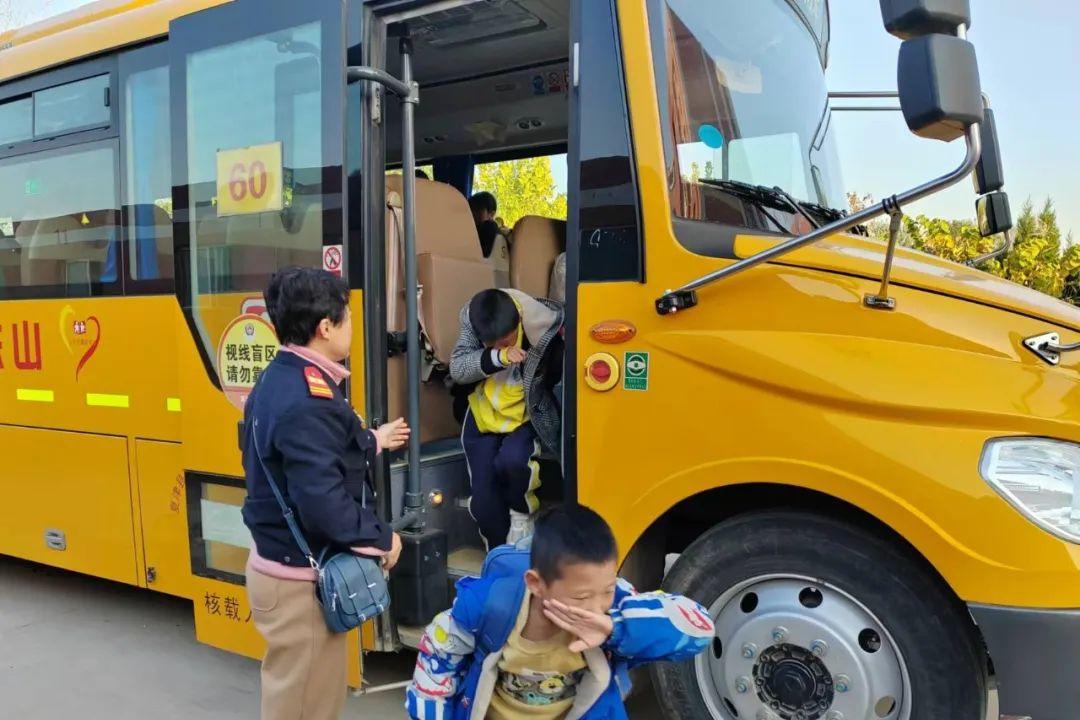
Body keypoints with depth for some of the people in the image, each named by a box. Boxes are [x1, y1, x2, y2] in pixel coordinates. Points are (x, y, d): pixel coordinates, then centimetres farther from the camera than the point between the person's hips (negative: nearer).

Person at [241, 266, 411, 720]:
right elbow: (322, 501, -30)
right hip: (302, 578, -10)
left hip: (281, 564, 10)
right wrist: (381, 539, -15)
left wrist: (372, 441, 25)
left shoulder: (278, 381, 6)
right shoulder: (307, 401, -26)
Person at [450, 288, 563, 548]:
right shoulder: (471, 320, -17)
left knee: (512, 459, -33)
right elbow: (456, 369, -22)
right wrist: (495, 357, -36)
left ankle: (521, 512, -1)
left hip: (527, 417, -3)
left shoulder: (547, 329, -26)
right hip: (484, 417, 3)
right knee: (483, 499, -1)